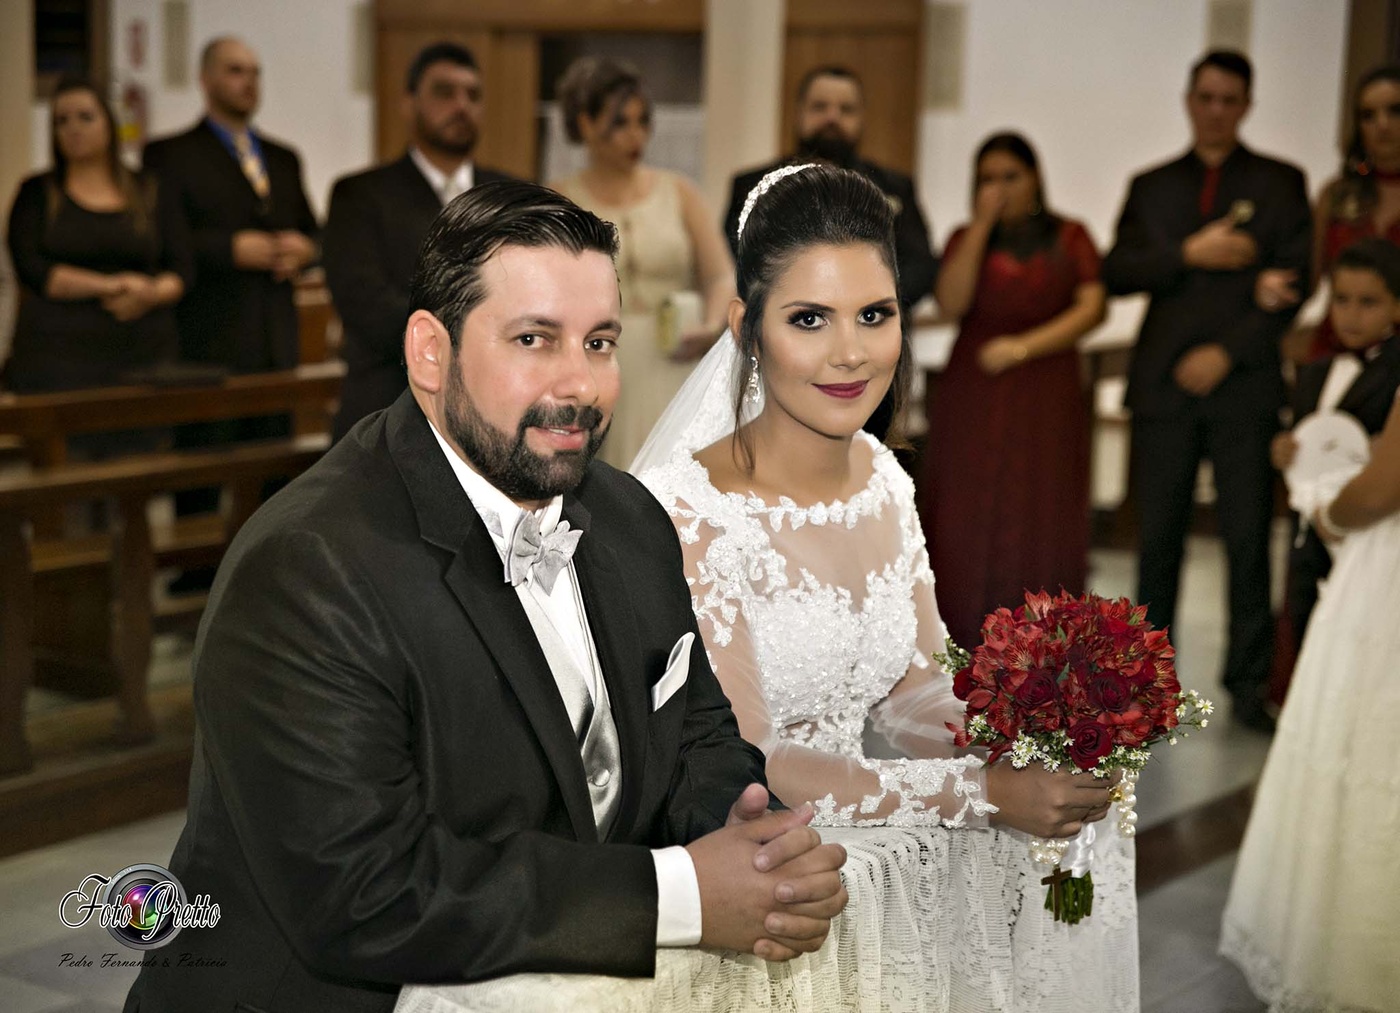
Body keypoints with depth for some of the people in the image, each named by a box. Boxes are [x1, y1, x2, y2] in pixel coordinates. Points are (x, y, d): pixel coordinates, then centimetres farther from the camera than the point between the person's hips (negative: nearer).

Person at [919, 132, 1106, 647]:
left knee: (1041, 526, -5)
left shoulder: (1069, 236, 9)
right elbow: (951, 303, -7)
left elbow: (1092, 308, -3)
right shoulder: (966, 238, 10)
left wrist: (1024, 346, -11)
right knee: (967, 523, -5)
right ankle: (967, 657, -1)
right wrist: (981, 227, -8)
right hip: (972, 398, 1)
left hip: (1047, 398, 0)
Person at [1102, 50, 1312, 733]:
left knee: (1248, 539, -3)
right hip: (1163, 387, 2)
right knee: (1157, 538, 2)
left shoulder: (1281, 183, 9)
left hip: (1243, 384, -2)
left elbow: (1294, 279, 0)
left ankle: (1248, 684, 5)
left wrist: (1227, 352, -9)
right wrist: (1189, 254, -10)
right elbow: (1115, 272, 5)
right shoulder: (1152, 186, 15)